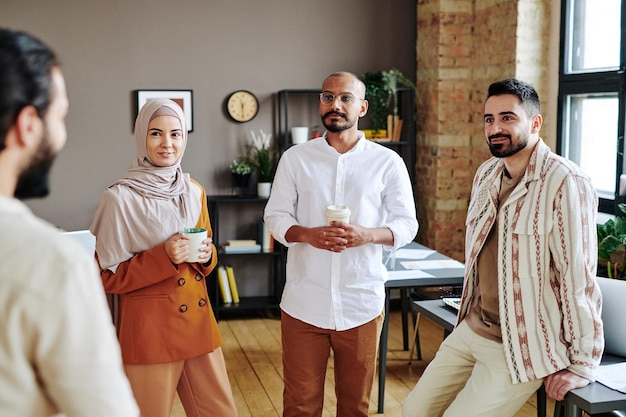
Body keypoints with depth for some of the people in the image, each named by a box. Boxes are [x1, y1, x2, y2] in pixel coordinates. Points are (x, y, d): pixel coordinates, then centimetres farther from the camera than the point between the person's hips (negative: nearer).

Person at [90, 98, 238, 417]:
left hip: (198, 320, 6)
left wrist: (206, 255, -4)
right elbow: (107, 277, -9)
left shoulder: (194, 191, 6)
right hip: (148, 329, -6)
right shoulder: (120, 198, -12)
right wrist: (163, 258, -21)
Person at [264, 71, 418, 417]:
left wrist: (368, 235, -19)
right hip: (303, 303, 0)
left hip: (362, 304, 0)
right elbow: (275, 215, 5)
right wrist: (307, 234, -17)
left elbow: (407, 223, 2)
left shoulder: (388, 162, 1)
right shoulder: (294, 158, 4)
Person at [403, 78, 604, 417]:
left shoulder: (564, 183, -21)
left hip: (523, 348, -7)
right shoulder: (487, 173, 5)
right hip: (471, 330, 8)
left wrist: (582, 364, -16)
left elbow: (579, 275, -20)